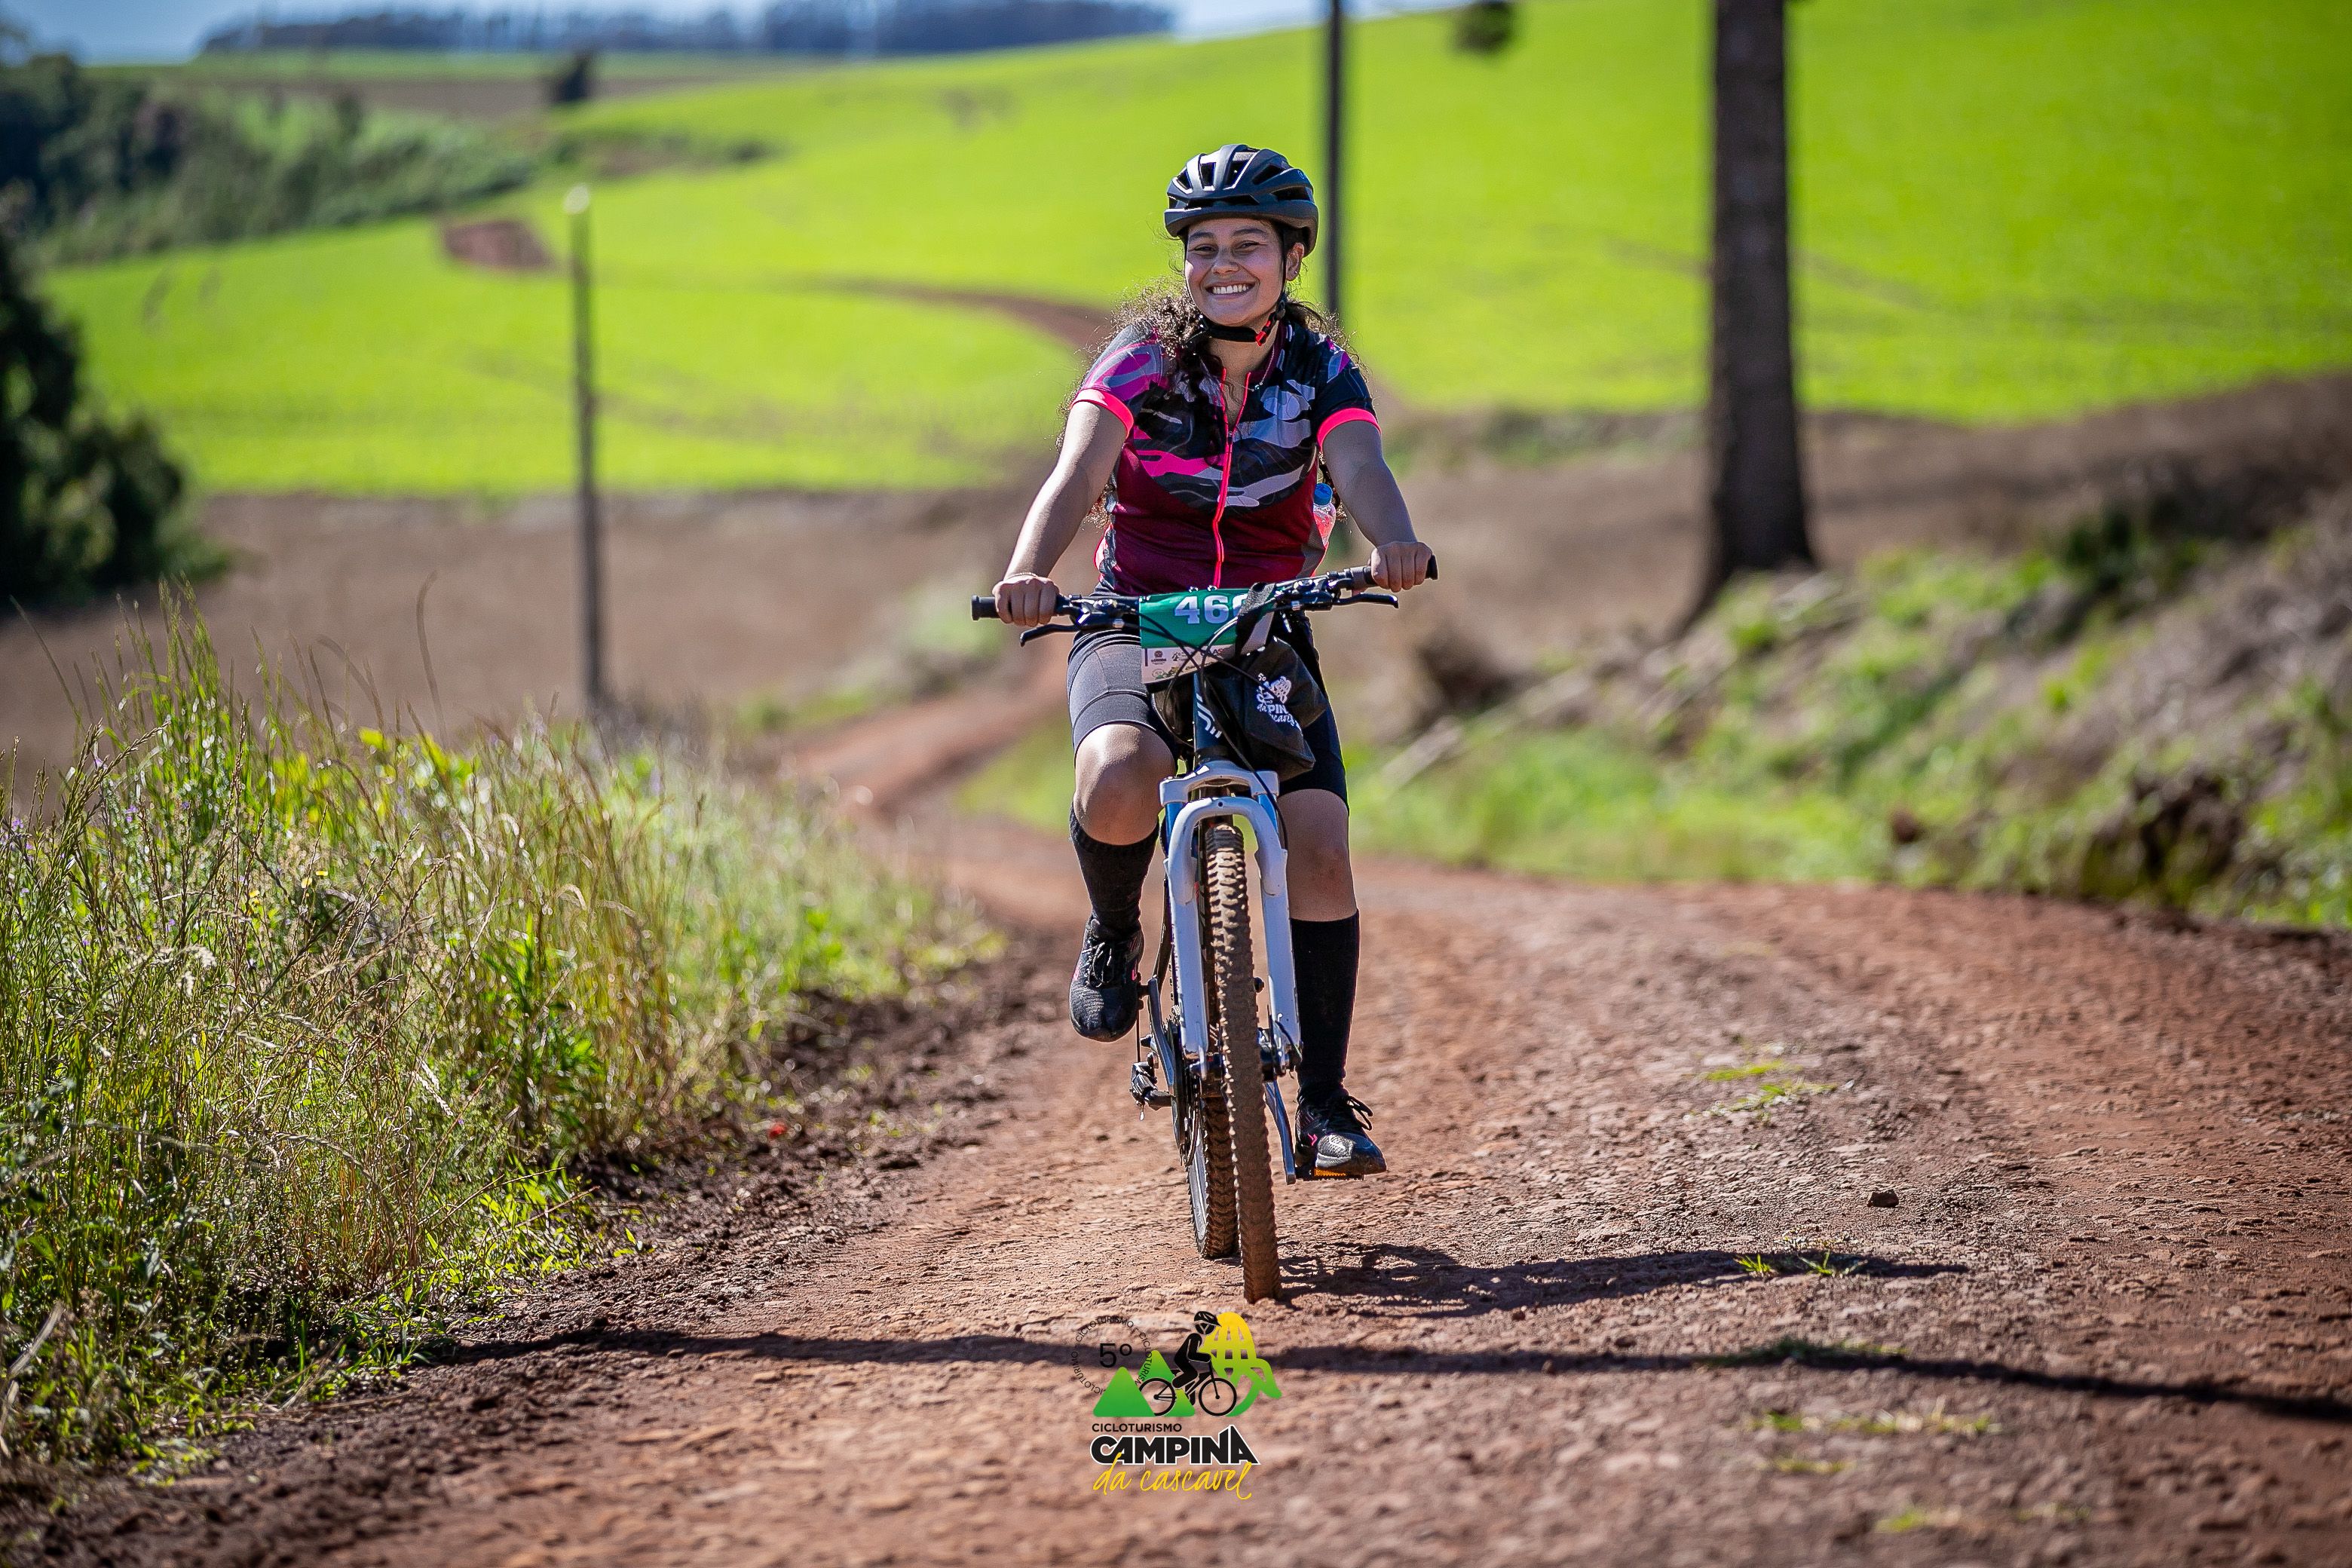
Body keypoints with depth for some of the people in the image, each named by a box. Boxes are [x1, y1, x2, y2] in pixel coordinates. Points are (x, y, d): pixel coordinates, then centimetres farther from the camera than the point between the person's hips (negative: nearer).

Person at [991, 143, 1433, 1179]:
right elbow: (1079, 472, -24)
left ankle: (1324, 1104, -6)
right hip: (1136, 625, -2)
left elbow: (1361, 471, -23)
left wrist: (1393, 544, -48)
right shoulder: (1141, 359, -7)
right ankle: (1114, 934, -1)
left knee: (1320, 849, -17)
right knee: (1117, 784, -34)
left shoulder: (1321, 373, -3)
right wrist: (1029, 571, -45)